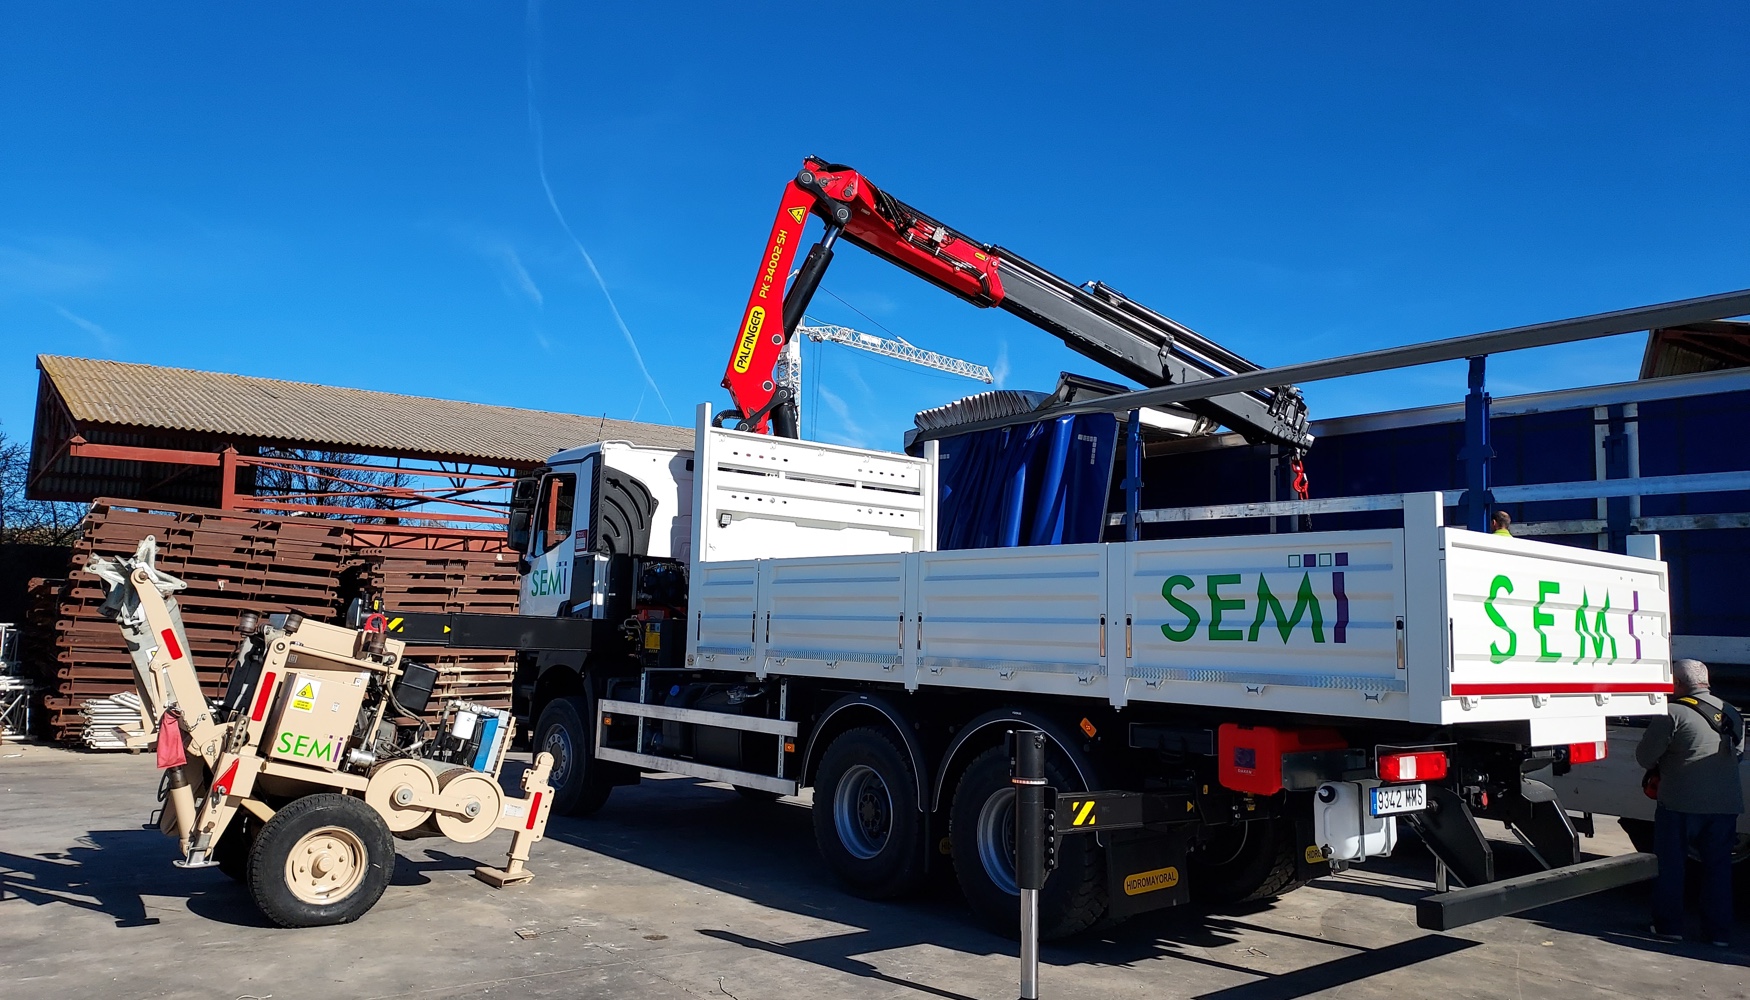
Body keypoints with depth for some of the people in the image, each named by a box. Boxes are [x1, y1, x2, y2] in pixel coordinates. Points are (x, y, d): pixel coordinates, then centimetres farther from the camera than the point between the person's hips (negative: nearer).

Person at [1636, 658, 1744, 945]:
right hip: (1726, 804, 6)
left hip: (1681, 803, -6)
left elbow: (1645, 755, -9)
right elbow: (1739, 750, 23)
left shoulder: (1674, 713, -12)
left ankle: (1668, 926, 10)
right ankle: (1719, 931, 17)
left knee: (1670, 866, 6)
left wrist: (1661, 770, 12)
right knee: (1718, 867, 14)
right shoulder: (1732, 714, 9)